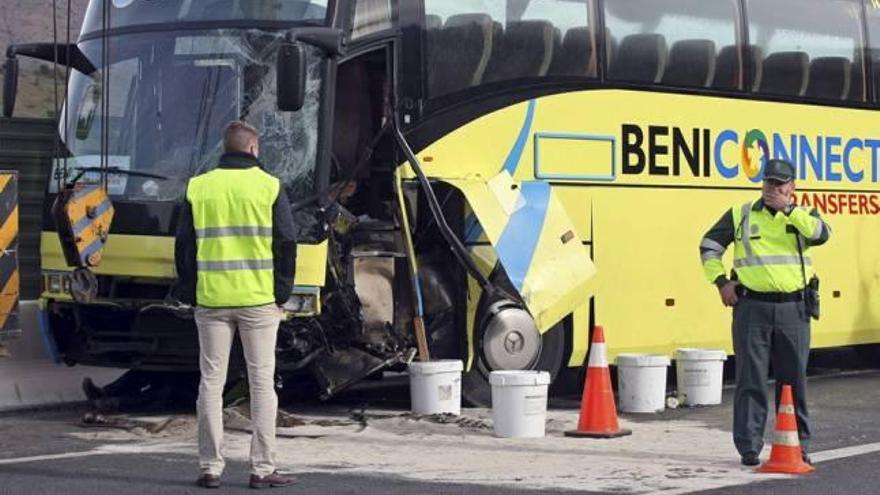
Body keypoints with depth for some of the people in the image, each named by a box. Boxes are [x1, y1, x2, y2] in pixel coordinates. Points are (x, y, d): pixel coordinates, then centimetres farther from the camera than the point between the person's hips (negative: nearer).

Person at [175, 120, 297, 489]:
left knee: (211, 382, 7)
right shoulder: (269, 187, -2)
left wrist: (189, 293, 14)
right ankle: (262, 469, 2)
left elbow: (184, 246, 6)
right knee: (261, 382, 3)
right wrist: (282, 293, 5)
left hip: (211, 300, 2)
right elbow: (286, 244, -3)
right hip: (258, 300, -2)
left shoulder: (197, 188, 4)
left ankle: (210, 468, 7)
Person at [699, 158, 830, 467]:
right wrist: (721, 282, 2)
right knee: (751, 379, -1)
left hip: (793, 308, 1)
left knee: (794, 380, 7)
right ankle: (749, 447, 4)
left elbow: (821, 234, -13)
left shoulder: (802, 216, 9)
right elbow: (709, 247, 12)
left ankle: (798, 444, 17)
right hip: (752, 306, -1)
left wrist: (788, 209, -13)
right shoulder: (741, 215, 7)